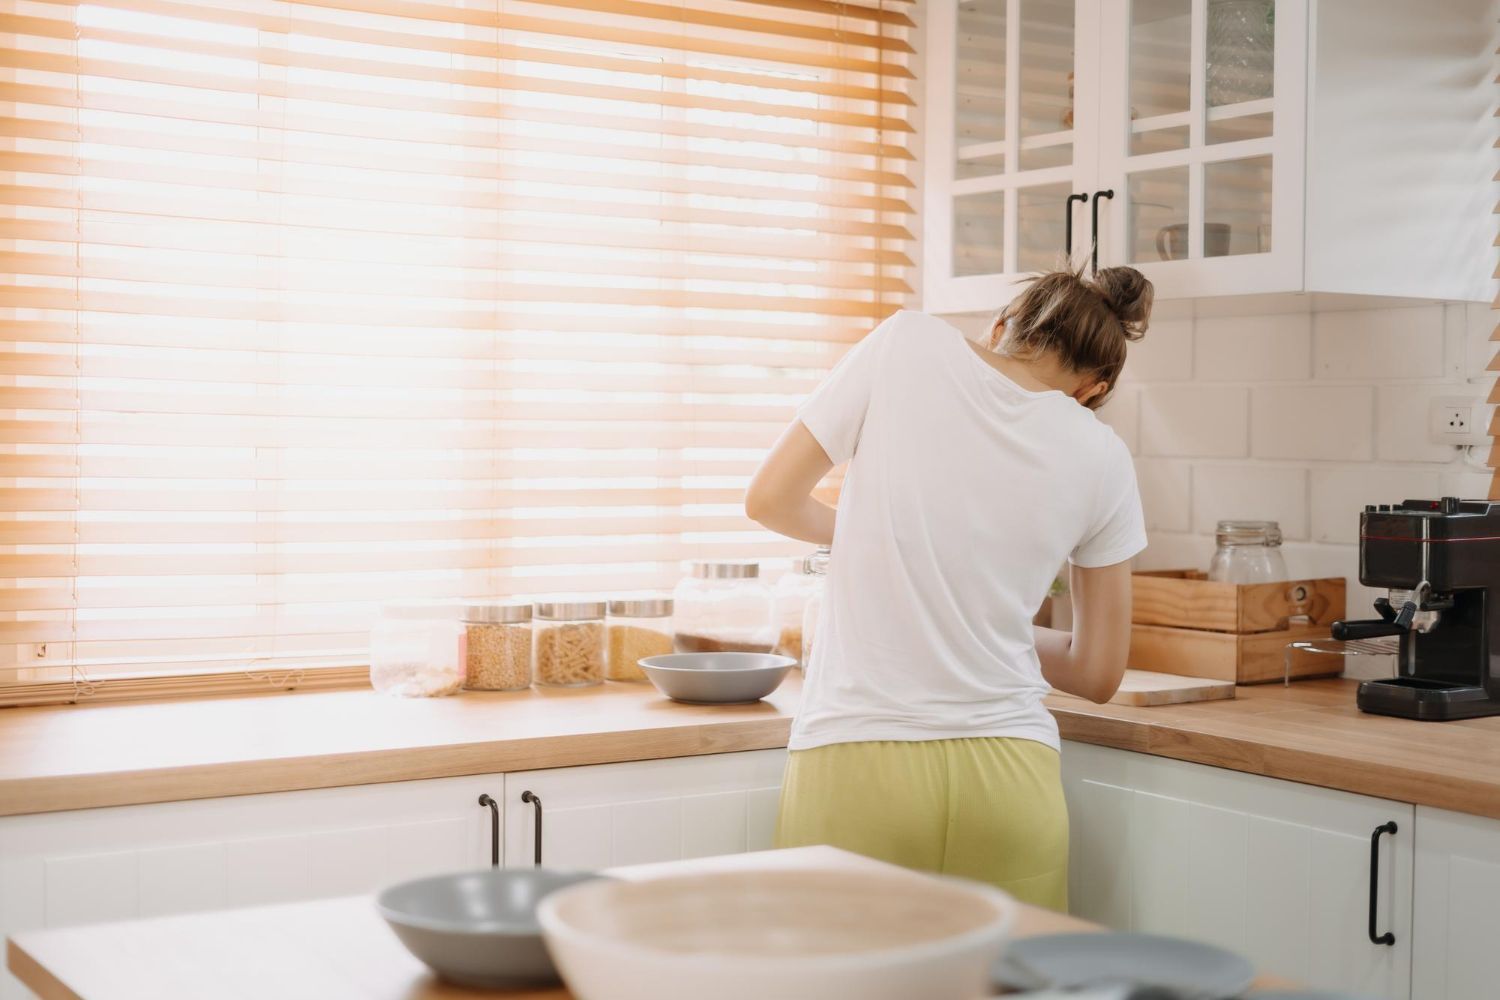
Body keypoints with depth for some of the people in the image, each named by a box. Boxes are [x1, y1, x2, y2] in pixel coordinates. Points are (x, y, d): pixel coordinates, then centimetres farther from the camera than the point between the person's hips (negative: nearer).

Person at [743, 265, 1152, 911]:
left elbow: (769, 500, 4)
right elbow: (1097, 675, 12)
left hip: (856, 767, -1)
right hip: (1007, 778, 2)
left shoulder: (908, 344, 0)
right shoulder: (1101, 458, 5)